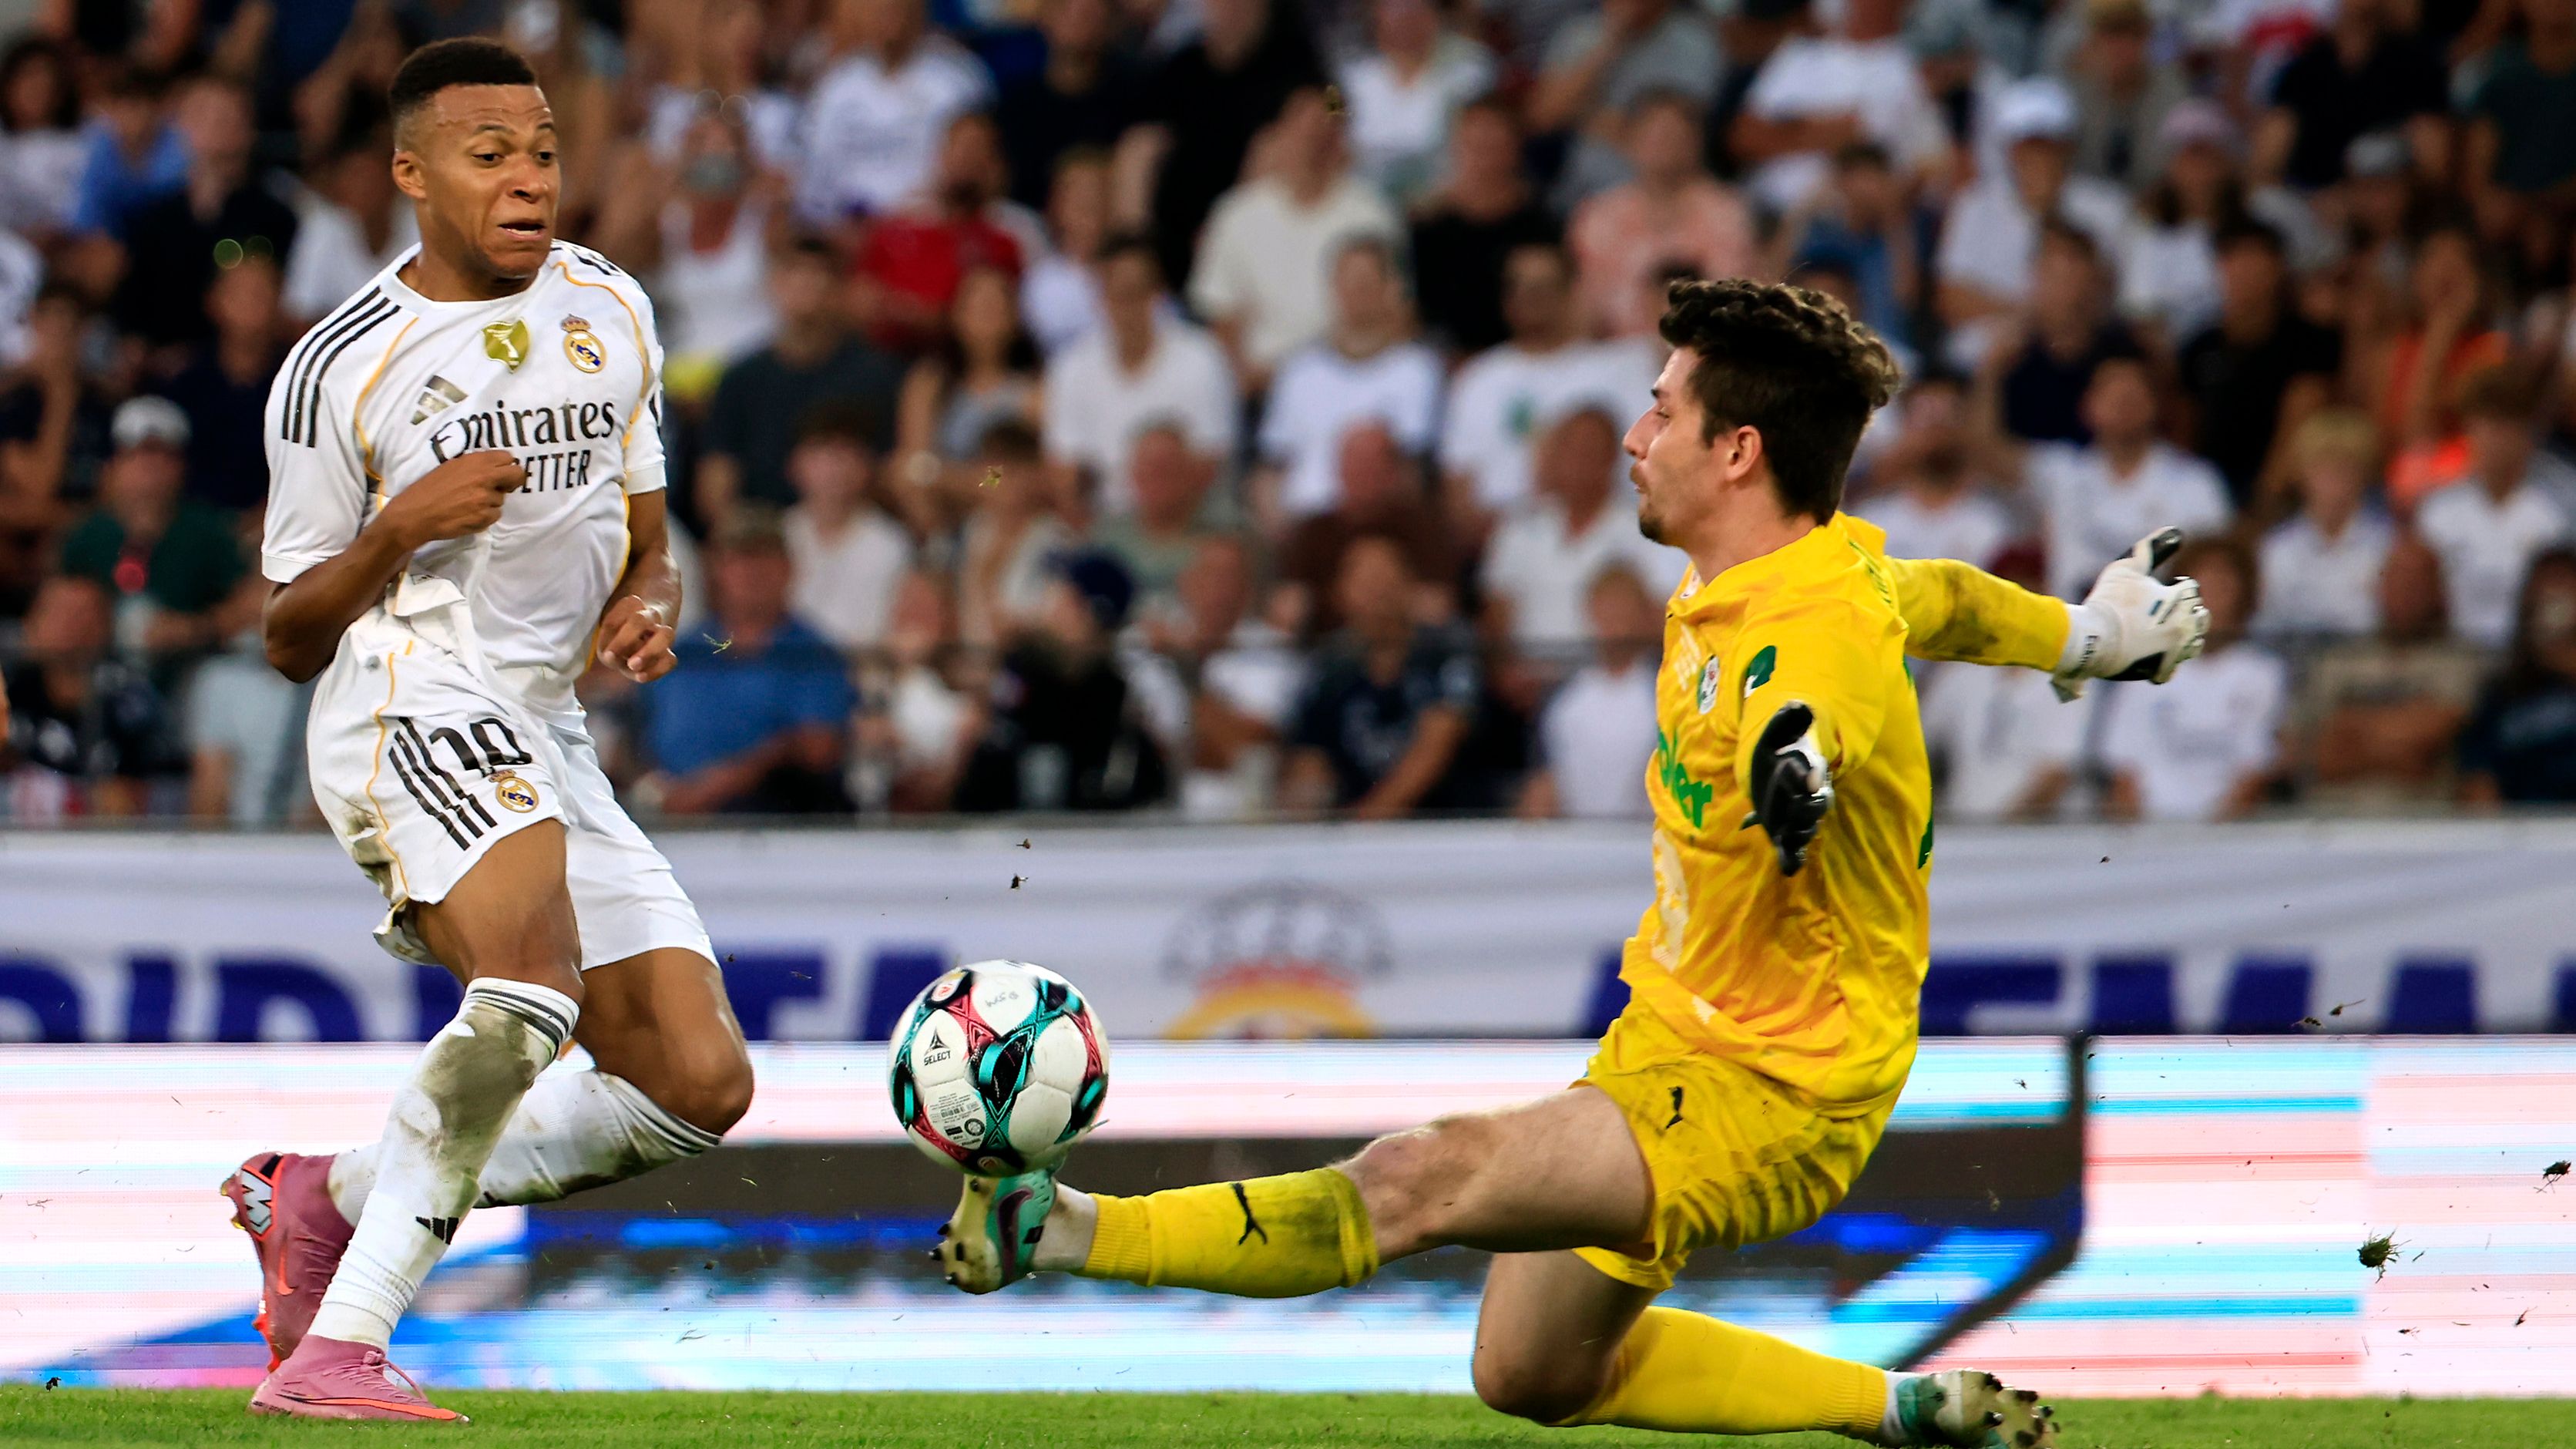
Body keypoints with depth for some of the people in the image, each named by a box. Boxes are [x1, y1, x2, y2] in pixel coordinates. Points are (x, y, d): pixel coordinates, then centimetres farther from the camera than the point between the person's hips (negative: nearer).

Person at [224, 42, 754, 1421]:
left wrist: (645, 606, 0)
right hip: (410, 704, -7)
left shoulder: (610, 311, 15)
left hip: (549, 732, 7)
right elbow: (290, 642, 3)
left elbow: (643, 537, 24)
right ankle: (341, 1342, -29)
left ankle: (333, 1195, 9)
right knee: (531, 997, -33)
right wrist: (399, 529, -16)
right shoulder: (339, 370, -1)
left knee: (700, 1085, -3)